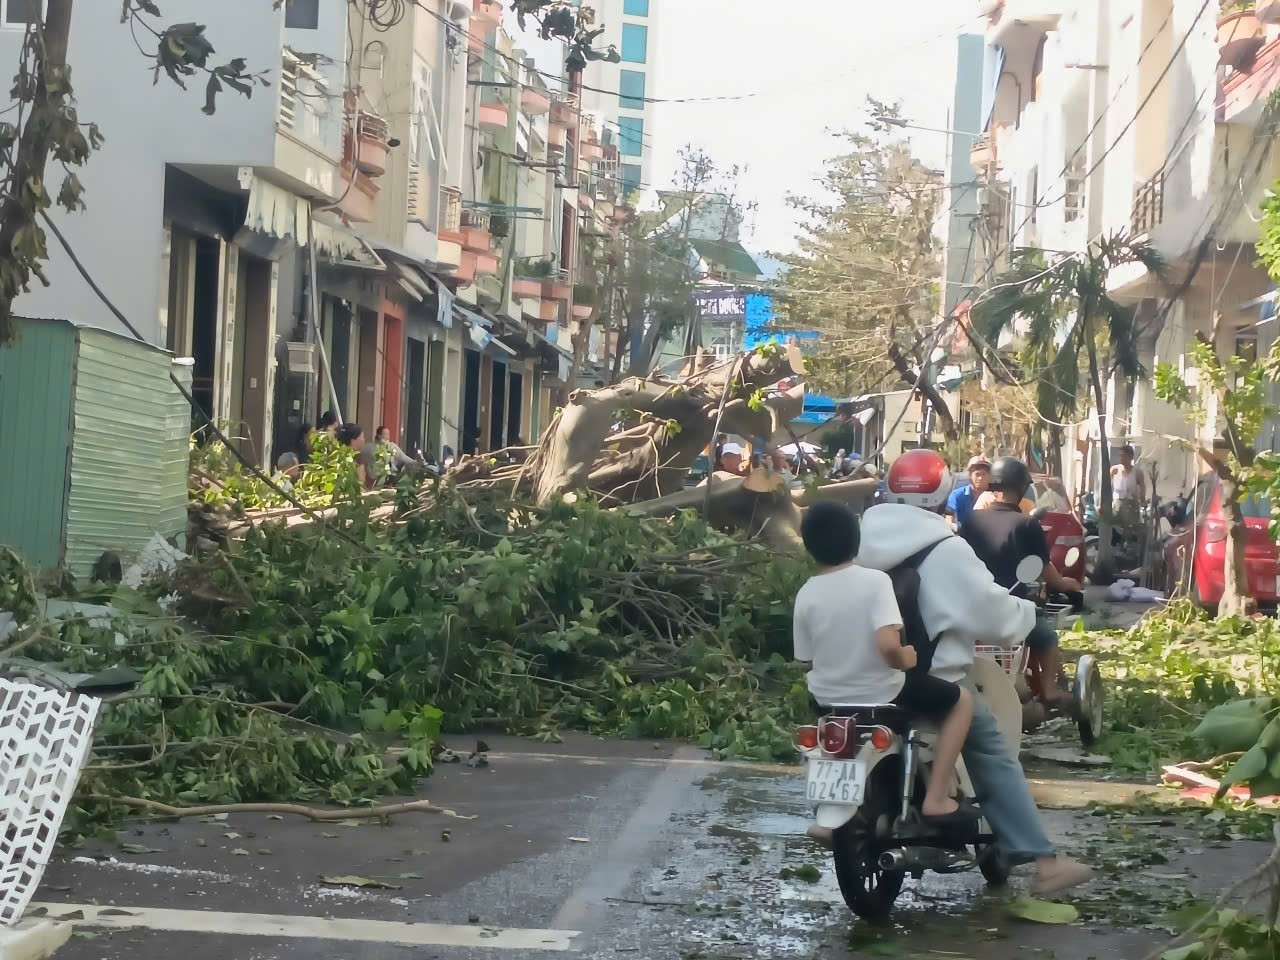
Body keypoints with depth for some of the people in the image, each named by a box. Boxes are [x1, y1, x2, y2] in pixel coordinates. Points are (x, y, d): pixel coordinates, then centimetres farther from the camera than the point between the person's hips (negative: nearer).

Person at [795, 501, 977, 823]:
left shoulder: (805, 595, -6)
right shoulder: (874, 580, -18)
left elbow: (808, 657, 1)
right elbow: (888, 645, -30)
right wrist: (905, 660, -9)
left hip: (828, 700, 4)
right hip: (881, 695, -4)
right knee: (962, 700, 18)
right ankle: (936, 800, 9)